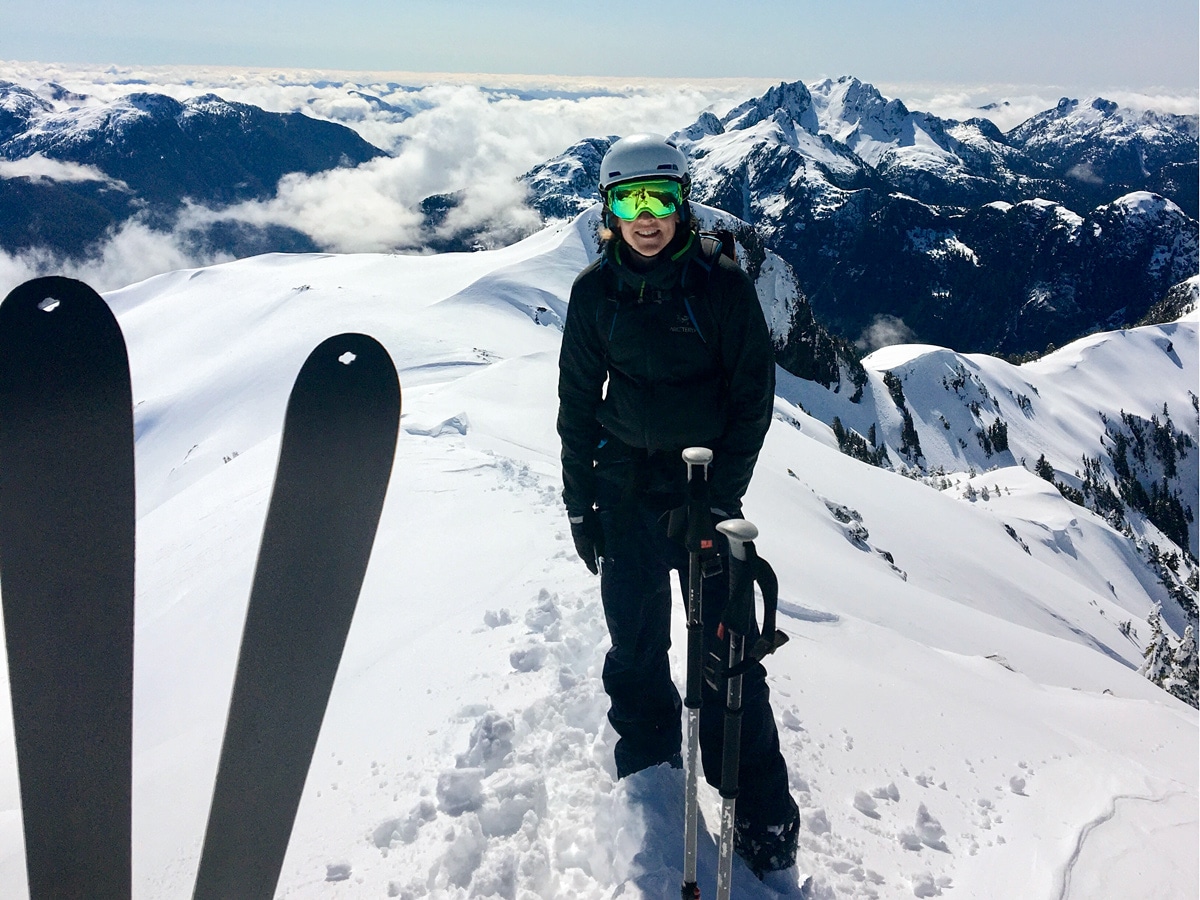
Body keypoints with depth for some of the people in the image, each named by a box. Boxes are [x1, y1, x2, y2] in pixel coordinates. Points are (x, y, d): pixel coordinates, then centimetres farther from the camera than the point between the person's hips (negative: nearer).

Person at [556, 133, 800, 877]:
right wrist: (580, 501, 4)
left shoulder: (721, 284, -8)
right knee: (636, 646, 12)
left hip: (706, 487, -2)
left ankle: (763, 815, 13)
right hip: (625, 488, 3)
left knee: (726, 647, -1)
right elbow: (578, 400, 5)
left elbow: (755, 393, -4)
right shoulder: (596, 291, -1)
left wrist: (725, 489, -11)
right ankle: (648, 778, 35)